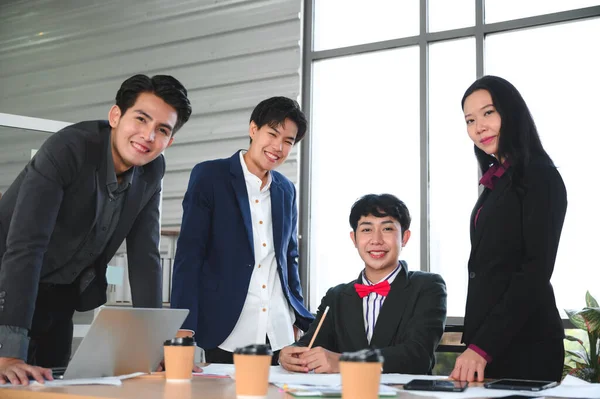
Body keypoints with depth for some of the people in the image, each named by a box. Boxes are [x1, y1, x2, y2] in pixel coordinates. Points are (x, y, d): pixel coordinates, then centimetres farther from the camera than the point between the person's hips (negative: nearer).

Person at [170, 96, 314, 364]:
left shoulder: (286, 191, 13)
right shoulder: (209, 176, -3)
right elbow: (188, 255, -8)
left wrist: (302, 319, 12)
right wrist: (184, 331, -15)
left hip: (280, 335, 5)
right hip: (227, 334, -4)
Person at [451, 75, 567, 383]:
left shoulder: (540, 177, -8)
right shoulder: (497, 182, 15)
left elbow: (537, 270, -15)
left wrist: (482, 346, -20)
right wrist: (474, 342, 8)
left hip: (524, 345, -7)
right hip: (486, 338, 7)